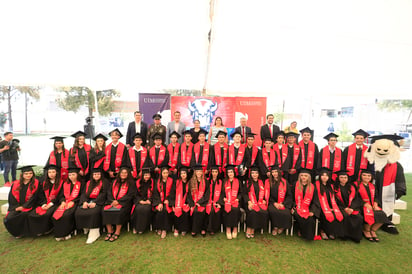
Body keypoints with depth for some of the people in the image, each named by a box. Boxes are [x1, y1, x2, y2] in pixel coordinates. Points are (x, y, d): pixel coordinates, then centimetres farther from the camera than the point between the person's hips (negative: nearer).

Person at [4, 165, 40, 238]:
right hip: (16, 208, 4)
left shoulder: (36, 184, -3)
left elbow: (34, 198, -6)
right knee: (8, 218, -19)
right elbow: (11, 198, 8)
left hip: (29, 207, -4)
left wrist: (23, 207, -12)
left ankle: (23, 232, -4)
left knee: (24, 215, -30)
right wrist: (16, 207, -6)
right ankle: (17, 233, 8)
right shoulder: (15, 184, 8)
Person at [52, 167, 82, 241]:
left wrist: (72, 202, -13)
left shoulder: (80, 184, 3)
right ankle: (59, 234, -8)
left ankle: (66, 233, -13)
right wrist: (63, 201, -2)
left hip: (74, 203, -5)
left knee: (66, 215, -29)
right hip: (65, 203, 5)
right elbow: (63, 195, 18)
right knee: (55, 215, -20)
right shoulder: (66, 184, 19)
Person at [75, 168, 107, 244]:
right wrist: (85, 201, -9)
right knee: (78, 212, -21)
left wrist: (94, 203, -18)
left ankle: (94, 233, -23)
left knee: (93, 213, -32)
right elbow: (84, 193, 11)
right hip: (88, 201, 5)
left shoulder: (104, 183, 5)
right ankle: (86, 229, -4)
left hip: (98, 202, -5)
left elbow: (103, 194, -6)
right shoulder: (88, 183, 21)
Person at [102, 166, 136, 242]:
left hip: (124, 202, -4)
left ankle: (117, 232, -18)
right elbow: (109, 192, 11)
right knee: (105, 210, -22)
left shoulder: (131, 183, 4)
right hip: (113, 201, 4)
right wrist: (112, 200, -8)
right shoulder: (115, 182, 18)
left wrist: (118, 201, -14)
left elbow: (130, 195, -5)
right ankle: (109, 231, -12)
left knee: (119, 211, -31)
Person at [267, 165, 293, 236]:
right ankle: (275, 227, -4)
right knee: (272, 211, -31)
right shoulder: (268, 182, 6)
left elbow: (289, 195, 6)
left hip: (283, 203, 0)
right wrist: (274, 203, -8)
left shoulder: (284, 182, 6)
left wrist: (283, 204, -7)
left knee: (286, 213, -28)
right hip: (273, 203, 0)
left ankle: (282, 227, 4)